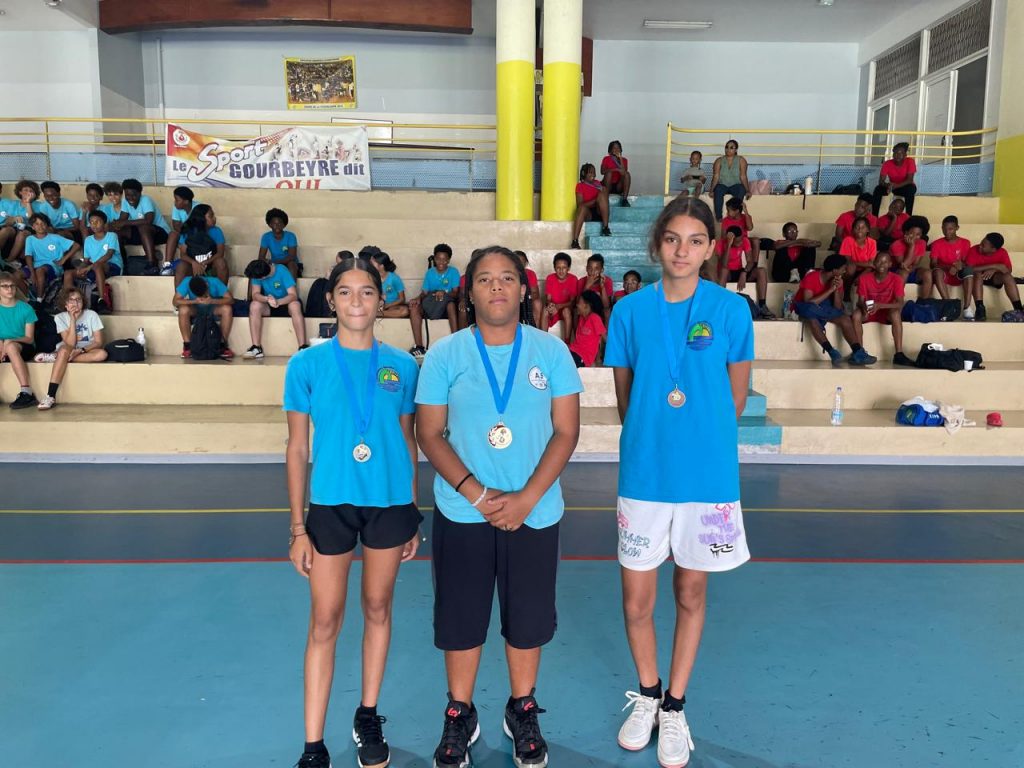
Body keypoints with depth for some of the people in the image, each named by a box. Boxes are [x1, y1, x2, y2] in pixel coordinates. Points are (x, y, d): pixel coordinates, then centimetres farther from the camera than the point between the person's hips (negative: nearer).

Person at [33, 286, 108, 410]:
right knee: (64, 349, -37)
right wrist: (73, 320, -22)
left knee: (102, 354, -33)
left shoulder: (91, 315, -7)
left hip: (87, 351, 0)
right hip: (68, 351, 0)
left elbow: (98, 342, -9)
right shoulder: (60, 317, -6)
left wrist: (81, 350, -26)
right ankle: (50, 397, -41)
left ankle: (56, 357, -23)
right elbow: (70, 344, -17)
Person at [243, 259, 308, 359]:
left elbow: (293, 295, -30)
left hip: (286, 303, -3)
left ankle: (303, 347, -39)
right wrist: (267, 299, -44)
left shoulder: (282, 270, -23)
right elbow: (255, 294, -22)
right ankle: (257, 348, -28)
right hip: (269, 307, 3)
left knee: (295, 305, -36)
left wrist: (278, 302, -48)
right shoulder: (257, 274, -15)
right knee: (254, 305, -27)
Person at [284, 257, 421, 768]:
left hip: (390, 503, 2)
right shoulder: (308, 364, -4)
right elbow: (298, 448, -1)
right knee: (325, 621, 5)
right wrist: (298, 525, -3)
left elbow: (408, 442, 6)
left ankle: (368, 718, 35)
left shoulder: (401, 365, 0)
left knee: (377, 609, 15)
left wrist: (414, 515, 6)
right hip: (330, 503, -1)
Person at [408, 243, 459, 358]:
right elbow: (424, 292, 7)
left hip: (446, 305, -3)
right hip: (430, 306, 3)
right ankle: (419, 347, -31)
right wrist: (418, 299, -16)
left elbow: (455, 293, -10)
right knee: (414, 307, -25)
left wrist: (444, 293, -31)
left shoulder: (453, 272, 0)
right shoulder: (430, 272, 10)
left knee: (451, 304, -39)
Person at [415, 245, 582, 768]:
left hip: (534, 513, 1)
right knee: (461, 616, 10)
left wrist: (525, 499, -13)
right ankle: (459, 715, 32)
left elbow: (566, 431, -3)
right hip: (461, 513, 0)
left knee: (528, 616, 11)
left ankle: (523, 711, 35)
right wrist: (477, 494, -14)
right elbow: (430, 434, -3)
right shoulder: (445, 354, -2)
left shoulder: (551, 351, -1)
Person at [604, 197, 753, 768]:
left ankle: (674, 706, 34)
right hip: (644, 474, 1)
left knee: (691, 593, 14)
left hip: (708, 474, 0)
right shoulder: (631, 311, -2)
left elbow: (736, 398, 4)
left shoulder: (731, 310, -5)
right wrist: (655, 438, 8)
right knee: (637, 597, 9)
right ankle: (647, 695, 36)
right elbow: (624, 397, 7)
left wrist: (700, 440, 10)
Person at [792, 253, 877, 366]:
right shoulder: (811, 278, -23)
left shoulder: (838, 281, -6)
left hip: (824, 307, 5)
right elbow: (808, 303, -32)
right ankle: (831, 351, -34)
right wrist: (830, 290, -31)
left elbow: (838, 308, -11)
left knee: (845, 318, -18)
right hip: (804, 308, -5)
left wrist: (837, 290, -26)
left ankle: (858, 353, -20)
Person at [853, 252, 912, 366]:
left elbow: (900, 304, -19)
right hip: (869, 312, 1)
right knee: (856, 314, -32)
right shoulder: (864, 278, -9)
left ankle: (899, 354, -36)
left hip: (887, 313, -1)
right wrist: (863, 306, -35)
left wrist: (880, 305, -36)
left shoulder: (896, 279, -12)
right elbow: (860, 302, -8)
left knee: (896, 313, -35)